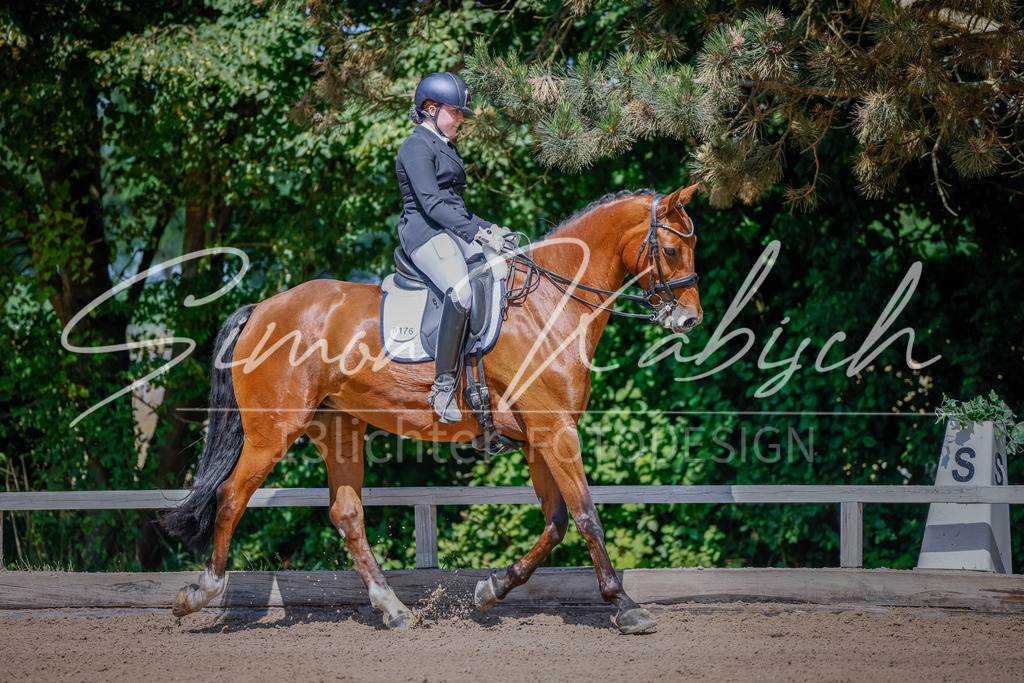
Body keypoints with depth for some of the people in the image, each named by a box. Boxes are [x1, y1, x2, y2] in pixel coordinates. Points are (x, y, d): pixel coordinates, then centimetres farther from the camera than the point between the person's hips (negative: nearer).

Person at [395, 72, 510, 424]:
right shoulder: (417, 148, -7)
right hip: (426, 233, -9)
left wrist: (487, 227, 16)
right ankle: (443, 386, -30)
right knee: (461, 291, -34)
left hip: (456, 232, 9)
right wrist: (477, 232, -25)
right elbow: (432, 204, -18)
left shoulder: (447, 147, 24)